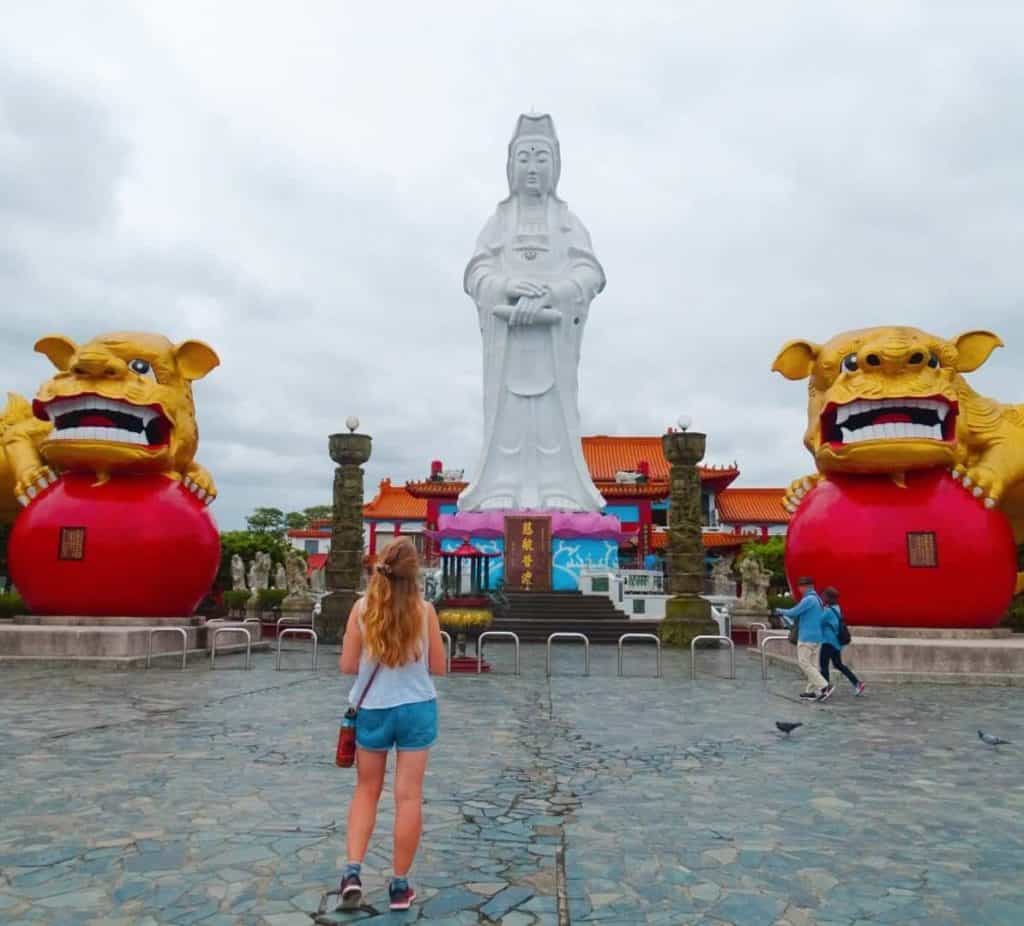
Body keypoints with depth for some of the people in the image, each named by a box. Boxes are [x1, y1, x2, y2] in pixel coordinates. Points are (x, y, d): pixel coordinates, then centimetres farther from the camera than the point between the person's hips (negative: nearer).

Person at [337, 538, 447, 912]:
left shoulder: (362, 608, -8)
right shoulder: (425, 610, -9)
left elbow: (347, 665, -4)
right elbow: (438, 667, -1)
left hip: (371, 709, 1)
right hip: (417, 709, -1)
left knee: (366, 791, 20)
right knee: (409, 796, 9)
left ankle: (353, 871, 9)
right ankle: (400, 885, 18)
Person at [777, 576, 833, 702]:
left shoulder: (808, 599, -15)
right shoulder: (817, 599, 15)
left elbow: (793, 612, -14)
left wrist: (781, 611, 4)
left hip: (807, 637, -9)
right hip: (817, 637, 9)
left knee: (804, 663, -7)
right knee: (814, 664, 8)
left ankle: (824, 686, -13)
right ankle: (811, 691, 8)